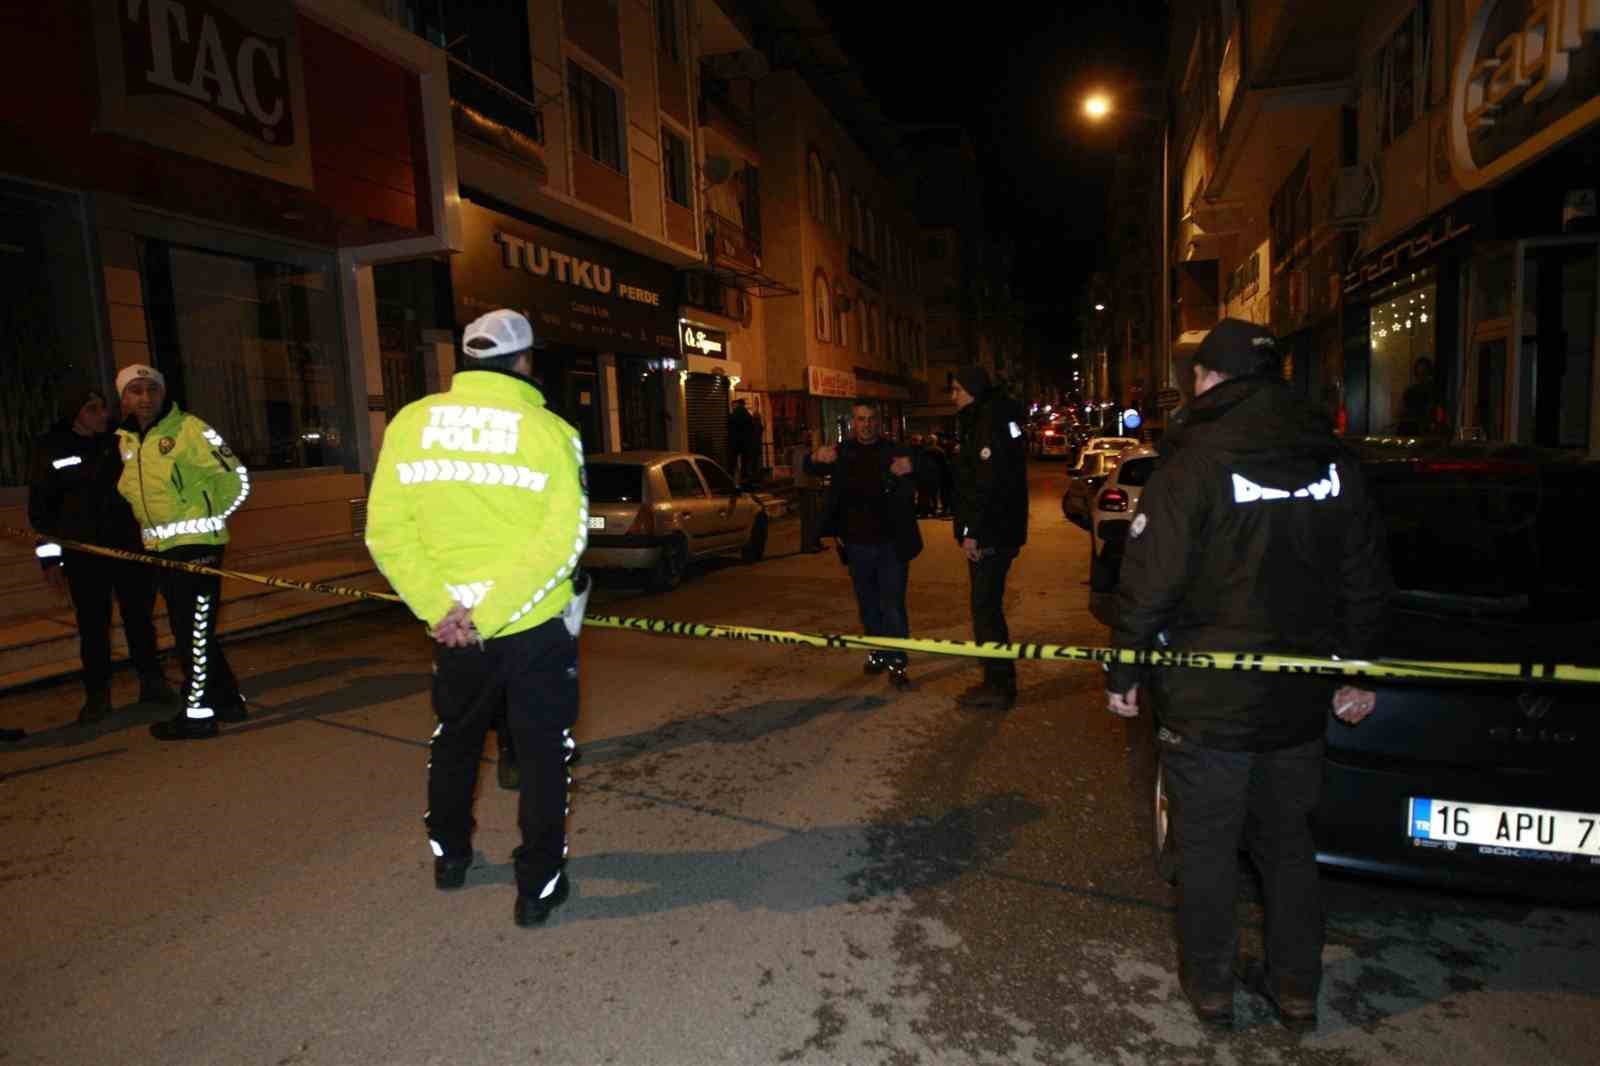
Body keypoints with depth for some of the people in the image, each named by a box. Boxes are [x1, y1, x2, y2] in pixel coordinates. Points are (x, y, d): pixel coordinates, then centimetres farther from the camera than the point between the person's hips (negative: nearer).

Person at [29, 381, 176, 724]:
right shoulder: (50, 449, -2)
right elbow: (40, 507, 1)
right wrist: (49, 558, -2)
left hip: (132, 546, 1)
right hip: (83, 554, -1)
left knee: (140, 618, 9)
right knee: (92, 627, 6)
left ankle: (152, 682, 22)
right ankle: (97, 695, 18)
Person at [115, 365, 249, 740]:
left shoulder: (188, 428, -10)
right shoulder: (124, 439, 11)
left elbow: (236, 478, -11)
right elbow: (130, 488, 25)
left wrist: (208, 520, -5)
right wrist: (151, 524, 12)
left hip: (196, 544, -8)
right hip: (159, 548, 8)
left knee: (194, 630, -3)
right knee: (186, 628, 14)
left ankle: (197, 712, 6)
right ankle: (227, 699, 24)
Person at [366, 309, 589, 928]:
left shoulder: (411, 422, -1)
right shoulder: (550, 430, -10)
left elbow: (385, 533, -6)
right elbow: (563, 540, -19)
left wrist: (439, 609, -10)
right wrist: (486, 614, -17)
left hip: (452, 629, 4)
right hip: (538, 624, -3)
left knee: (455, 740, 25)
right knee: (541, 753, 11)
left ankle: (449, 855, 44)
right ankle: (538, 885, 19)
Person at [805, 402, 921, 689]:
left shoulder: (894, 452, 0)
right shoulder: (842, 452, 4)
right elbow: (810, 469, -11)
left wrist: (907, 472, -31)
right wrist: (818, 457, -37)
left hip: (892, 543, -2)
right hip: (857, 545, 3)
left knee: (893, 605, -4)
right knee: (868, 605, 15)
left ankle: (896, 662, 1)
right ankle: (878, 653, 30)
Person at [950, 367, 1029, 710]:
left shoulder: (990, 422, -15)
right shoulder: (982, 421, 17)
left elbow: (988, 482, -23)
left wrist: (972, 531, -22)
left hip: (990, 535, -10)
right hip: (995, 532, 10)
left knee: (985, 608, -4)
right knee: (988, 606, 16)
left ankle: (999, 686, 4)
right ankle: (999, 681, 26)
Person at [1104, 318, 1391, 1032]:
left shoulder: (1193, 463, -16)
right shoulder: (1335, 462, 3)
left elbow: (1149, 581, -17)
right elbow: (1366, 582, 9)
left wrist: (1123, 671, -6)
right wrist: (1355, 670, 19)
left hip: (1205, 703, -5)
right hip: (1300, 702, 6)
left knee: (1206, 849, 11)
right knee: (1287, 844, 21)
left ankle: (1210, 985, 28)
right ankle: (1296, 989, 34)